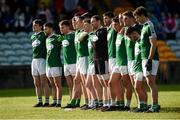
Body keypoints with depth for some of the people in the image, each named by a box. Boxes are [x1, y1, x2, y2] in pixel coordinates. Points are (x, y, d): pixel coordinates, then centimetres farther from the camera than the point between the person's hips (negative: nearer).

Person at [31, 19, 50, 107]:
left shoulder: (44, 35, -7)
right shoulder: (32, 37, 17)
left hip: (42, 59, -8)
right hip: (34, 60, 8)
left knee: (44, 82, -7)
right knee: (37, 83, 8)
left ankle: (47, 101, -5)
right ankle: (39, 101, 12)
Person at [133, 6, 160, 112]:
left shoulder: (149, 26, -13)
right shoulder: (144, 27, 17)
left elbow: (153, 44, -18)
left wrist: (149, 60, -21)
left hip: (151, 59, -10)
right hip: (145, 58, 10)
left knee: (151, 81, -10)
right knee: (150, 82, 9)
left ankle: (155, 105, -10)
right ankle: (154, 105, 10)